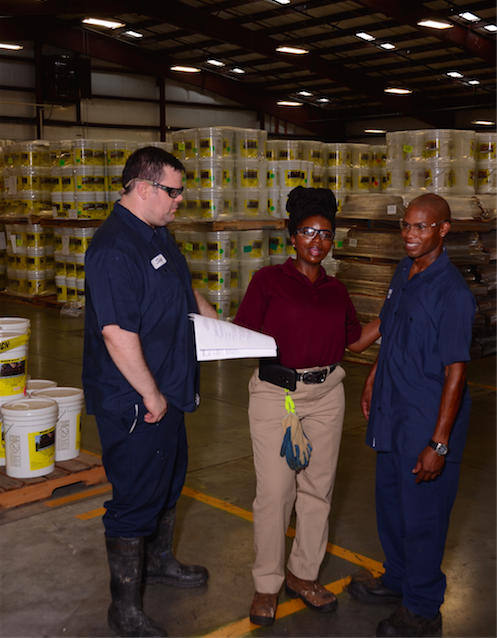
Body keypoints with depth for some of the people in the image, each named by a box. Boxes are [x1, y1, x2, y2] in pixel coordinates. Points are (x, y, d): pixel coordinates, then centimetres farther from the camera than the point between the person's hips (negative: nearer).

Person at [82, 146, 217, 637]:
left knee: (169, 481, 25)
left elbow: (183, 289, 26)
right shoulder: (114, 248, -24)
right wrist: (150, 394, -22)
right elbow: (117, 333, -29)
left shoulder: (158, 234, 9)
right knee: (136, 498, 2)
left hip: (167, 393, 10)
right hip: (136, 403, -10)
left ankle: (159, 561, 47)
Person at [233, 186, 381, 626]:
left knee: (318, 487, 11)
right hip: (275, 394, -4)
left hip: (326, 395, 5)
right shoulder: (269, 280, -3)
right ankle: (267, 584, 15)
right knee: (275, 491, -3)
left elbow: (355, 340, 19)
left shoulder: (335, 290, 11)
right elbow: (241, 335, -6)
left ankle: (304, 575, 29)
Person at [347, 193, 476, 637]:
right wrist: (373, 380, 23)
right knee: (390, 504, 21)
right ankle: (397, 580, 43)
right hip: (392, 414, 8)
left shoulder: (451, 291, -20)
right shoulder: (404, 274, 4)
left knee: (422, 517, 6)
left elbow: (455, 372, -21)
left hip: (427, 423, -8)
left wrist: (439, 443, -22)